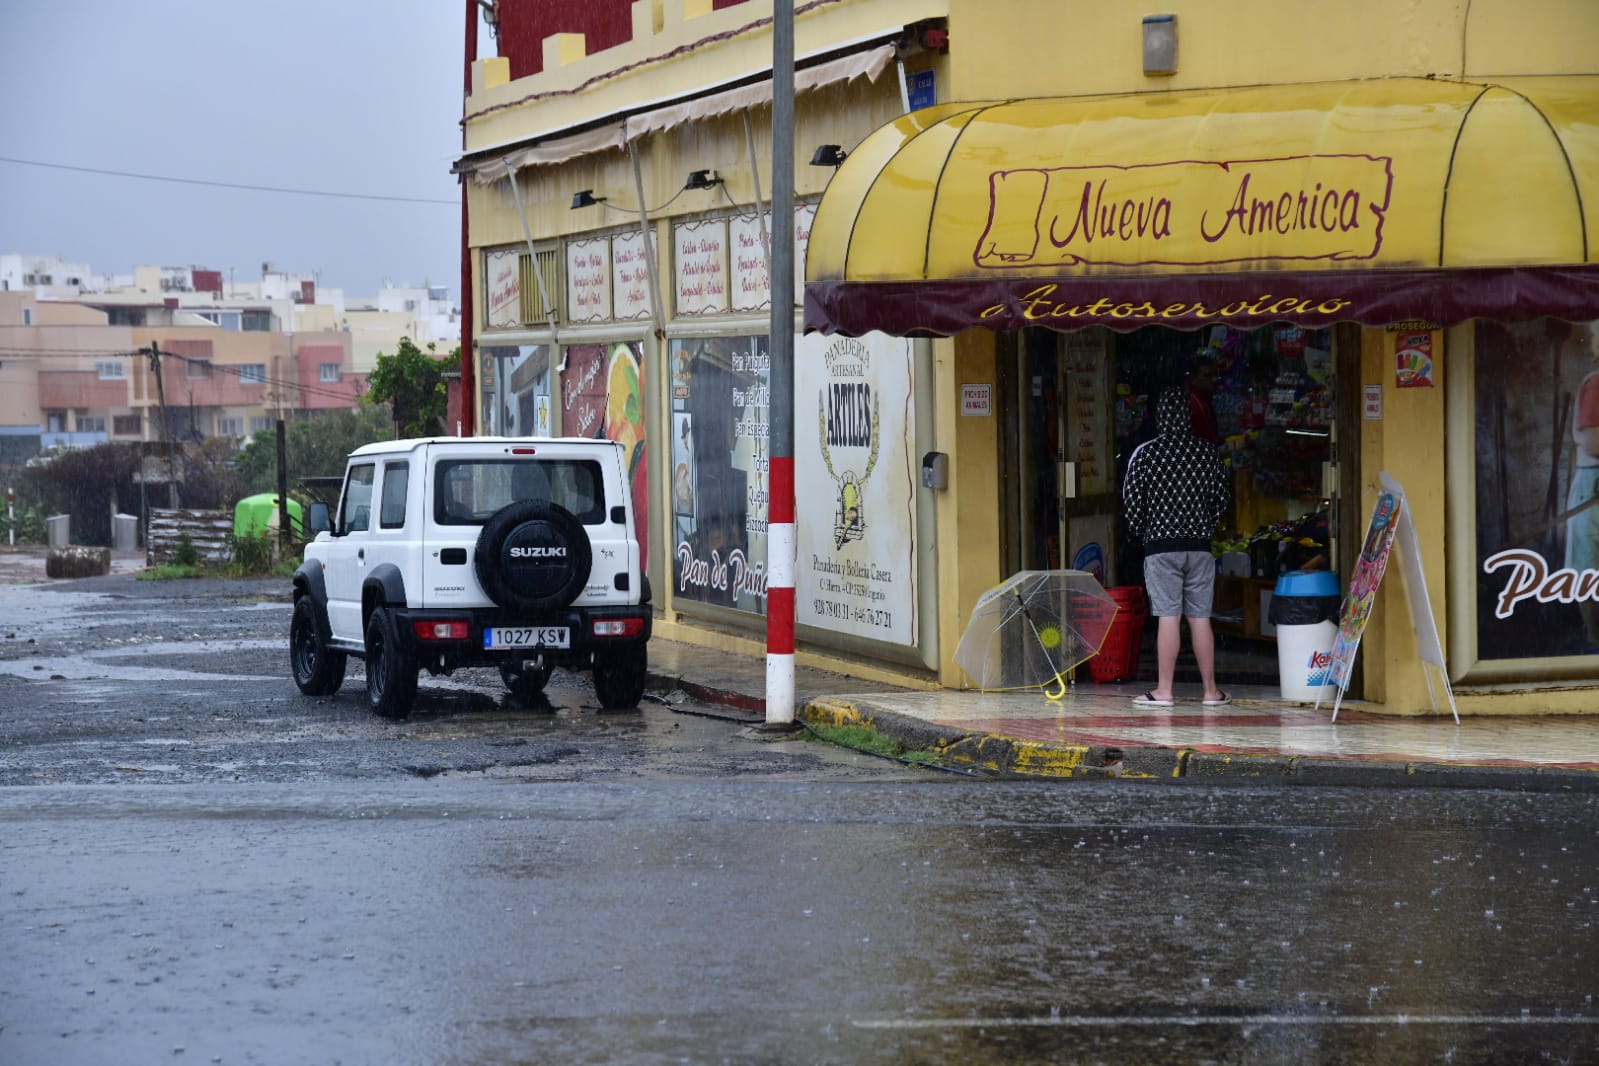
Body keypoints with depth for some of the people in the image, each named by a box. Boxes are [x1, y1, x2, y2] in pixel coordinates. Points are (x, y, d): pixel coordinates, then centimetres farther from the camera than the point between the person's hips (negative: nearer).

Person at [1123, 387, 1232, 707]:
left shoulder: (1145, 453, -6)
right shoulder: (1208, 453, 3)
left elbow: (1132, 500, -2)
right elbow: (1221, 500, 9)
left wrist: (1139, 533, 15)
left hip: (1161, 545, -3)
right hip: (1200, 546, 3)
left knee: (1168, 617, -4)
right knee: (1200, 619, 6)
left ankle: (1163, 691, -3)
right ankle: (1211, 691, 9)